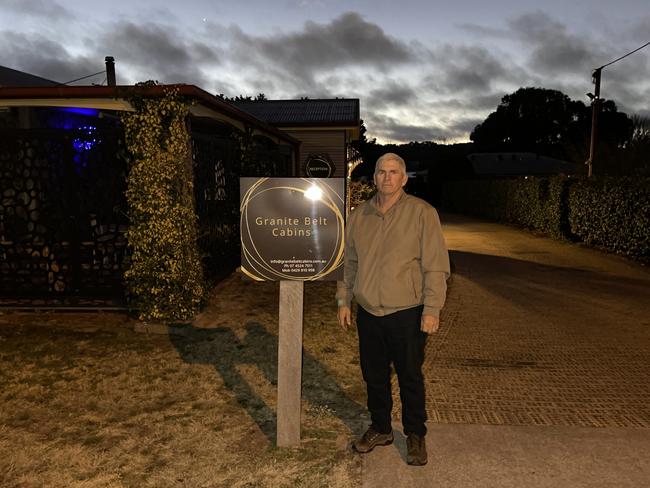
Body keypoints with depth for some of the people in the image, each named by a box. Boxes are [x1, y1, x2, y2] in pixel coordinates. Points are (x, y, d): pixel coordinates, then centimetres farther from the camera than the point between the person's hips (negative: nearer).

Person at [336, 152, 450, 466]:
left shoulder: (421, 212, -7)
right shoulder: (358, 216, 7)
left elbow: (435, 265, -9)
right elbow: (349, 263, 15)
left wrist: (432, 309, -14)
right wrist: (344, 301, 12)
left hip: (407, 314, -4)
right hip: (368, 313, 4)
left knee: (410, 377, 9)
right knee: (374, 375, 16)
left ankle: (415, 435, 28)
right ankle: (380, 429, 35)